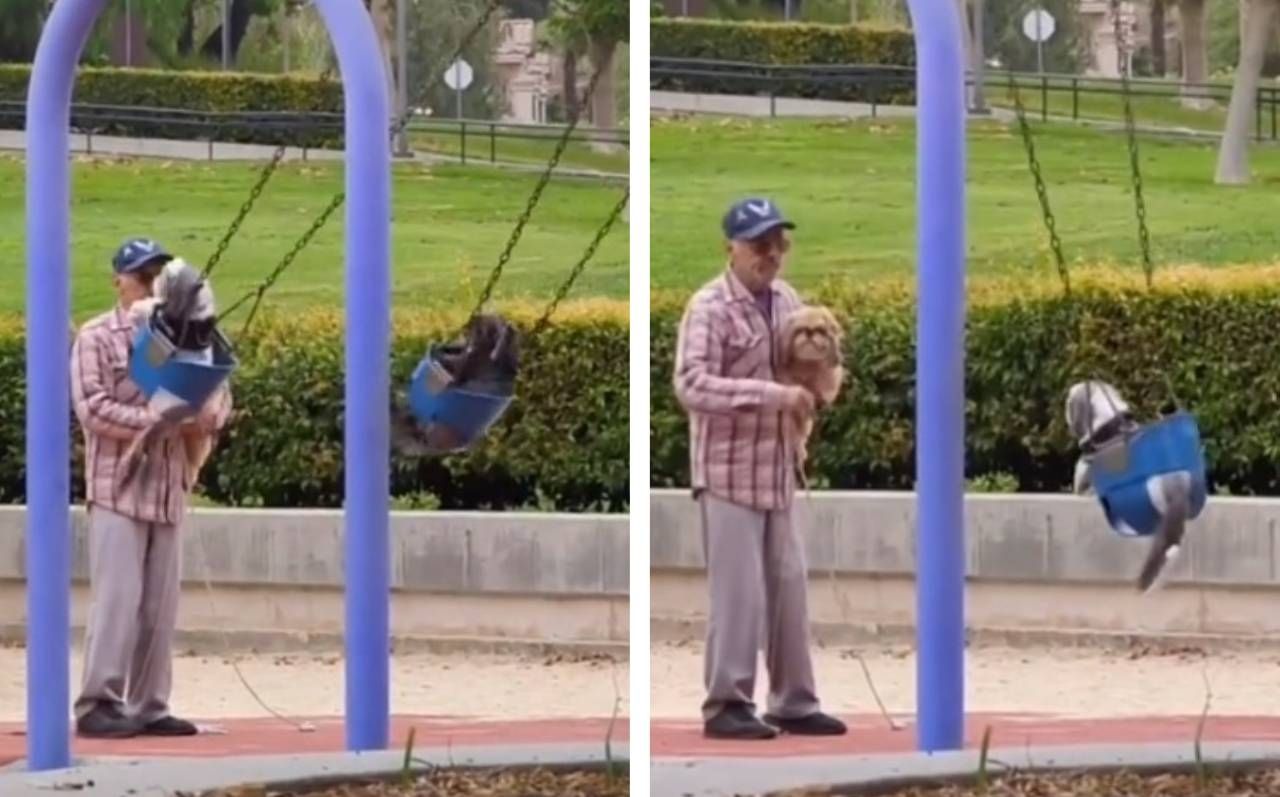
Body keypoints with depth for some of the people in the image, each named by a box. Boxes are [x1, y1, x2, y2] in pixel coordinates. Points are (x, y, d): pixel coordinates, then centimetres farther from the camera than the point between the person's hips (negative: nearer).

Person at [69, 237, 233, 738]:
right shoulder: (97, 337, -3)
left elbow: (218, 391, 14)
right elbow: (92, 408, -13)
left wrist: (207, 417, -10)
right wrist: (158, 420, -20)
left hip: (169, 490, 6)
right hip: (119, 488, -6)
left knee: (160, 605, 6)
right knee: (117, 598, -11)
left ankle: (148, 706, 10)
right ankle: (98, 704, -8)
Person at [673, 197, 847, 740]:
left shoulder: (786, 300, 9)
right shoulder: (709, 308, -14)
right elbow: (692, 386, -25)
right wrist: (775, 396, -29)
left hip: (778, 471, 7)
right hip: (729, 472, -7)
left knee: (788, 588, 11)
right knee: (738, 592, -5)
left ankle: (793, 703, 18)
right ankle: (726, 705, 2)